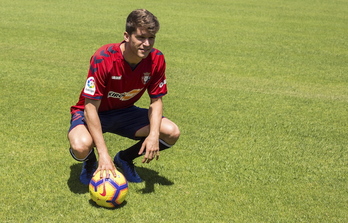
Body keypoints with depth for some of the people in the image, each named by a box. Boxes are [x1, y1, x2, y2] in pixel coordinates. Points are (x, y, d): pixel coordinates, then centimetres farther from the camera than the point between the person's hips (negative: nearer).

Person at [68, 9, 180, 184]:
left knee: (172, 133, -17)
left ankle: (125, 158, 10)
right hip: (95, 113, -4)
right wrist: (103, 153, -36)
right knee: (81, 146, -37)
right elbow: (90, 107, -29)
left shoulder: (156, 59, -17)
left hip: (125, 112, 4)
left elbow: (156, 101, -6)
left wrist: (154, 135, -25)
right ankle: (90, 162, 4)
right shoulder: (103, 58, -31)